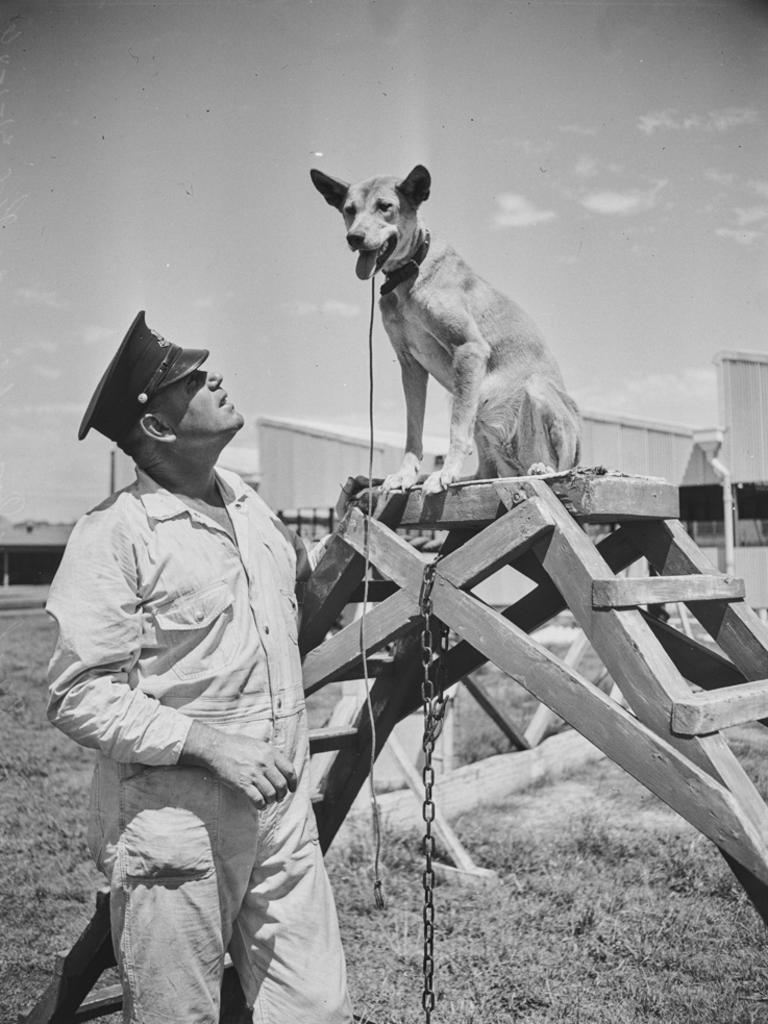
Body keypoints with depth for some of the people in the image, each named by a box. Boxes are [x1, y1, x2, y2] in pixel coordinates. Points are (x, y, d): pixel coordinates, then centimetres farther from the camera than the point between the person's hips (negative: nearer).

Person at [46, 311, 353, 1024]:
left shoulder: (249, 506, 12)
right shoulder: (114, 533, -12)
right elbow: (78, 696, -17)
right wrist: (204, 741, -21)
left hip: (282, 811, 6)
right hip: (175, 824, -6)